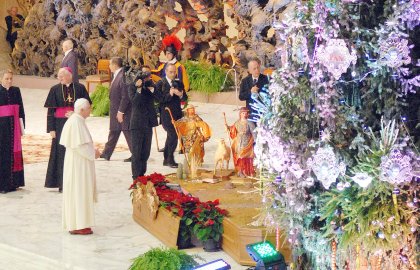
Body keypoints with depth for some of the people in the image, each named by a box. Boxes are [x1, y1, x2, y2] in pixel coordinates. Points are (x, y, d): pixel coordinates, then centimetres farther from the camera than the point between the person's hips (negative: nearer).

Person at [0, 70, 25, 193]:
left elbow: (21, 109, 10)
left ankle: (13, 182, 13)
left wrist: (21, 126, 6)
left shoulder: (16, 91, 8)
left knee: (13, 152, 6)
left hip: (14, 125, 4)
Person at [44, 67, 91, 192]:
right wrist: (51, 129, -6)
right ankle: (62, 183, 6)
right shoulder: (55, 89, 0)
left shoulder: (80, 88, 0)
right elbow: (50, 111, -1)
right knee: (61, 153, 0)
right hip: (61, 125, -1)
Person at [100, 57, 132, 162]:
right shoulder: (117, 76, 10)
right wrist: (117, 111, 16)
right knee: (113, 132, 17)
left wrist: (121, 111, -21)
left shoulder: (123, 76, -20)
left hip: (123, 111, -10)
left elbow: (125, 97, -23)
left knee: (128, 133, -3)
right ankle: (106, 153, 26)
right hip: (115, 111, 10)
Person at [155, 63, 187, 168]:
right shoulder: (160, 84, -4)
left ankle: (167, 159, 23)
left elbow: (185, 98, 8)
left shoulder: (179, 83, 12)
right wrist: (169, 94, -24)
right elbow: (159, 99, -13)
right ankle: (170, 159, -7)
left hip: (177, 114, 6)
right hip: (166, 115, -6)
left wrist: (180, 95, -13)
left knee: (171, 137, 13)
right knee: (173, 135, -16)